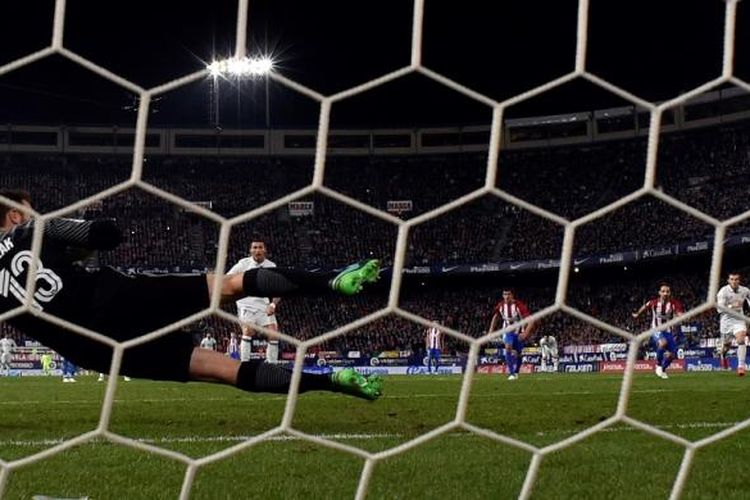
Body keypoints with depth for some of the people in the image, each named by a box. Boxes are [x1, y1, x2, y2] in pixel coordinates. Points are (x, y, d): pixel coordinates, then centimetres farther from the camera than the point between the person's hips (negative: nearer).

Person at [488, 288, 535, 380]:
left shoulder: (519, 306, -23)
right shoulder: (500, 306, -9)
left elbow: (531, 320, -24)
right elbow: (495, 317, 13)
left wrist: (526, 333, -35)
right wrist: (491, 330, 6)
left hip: (519, 333, -2)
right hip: (507, 332, 2)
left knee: (517, 354, 7)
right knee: (508, 347, -25)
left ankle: (516, 372, 33)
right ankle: (511, 373, -27)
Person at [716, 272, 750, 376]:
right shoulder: (723, 291, -14)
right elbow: (720, 308, -21)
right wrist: (732, 306, -36)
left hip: (739, 319, 1)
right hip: (726, 320, -1)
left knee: (741, 340, -21)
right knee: (727, 344, 14)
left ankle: (741, 366, -21)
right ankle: (723, 355, 50)